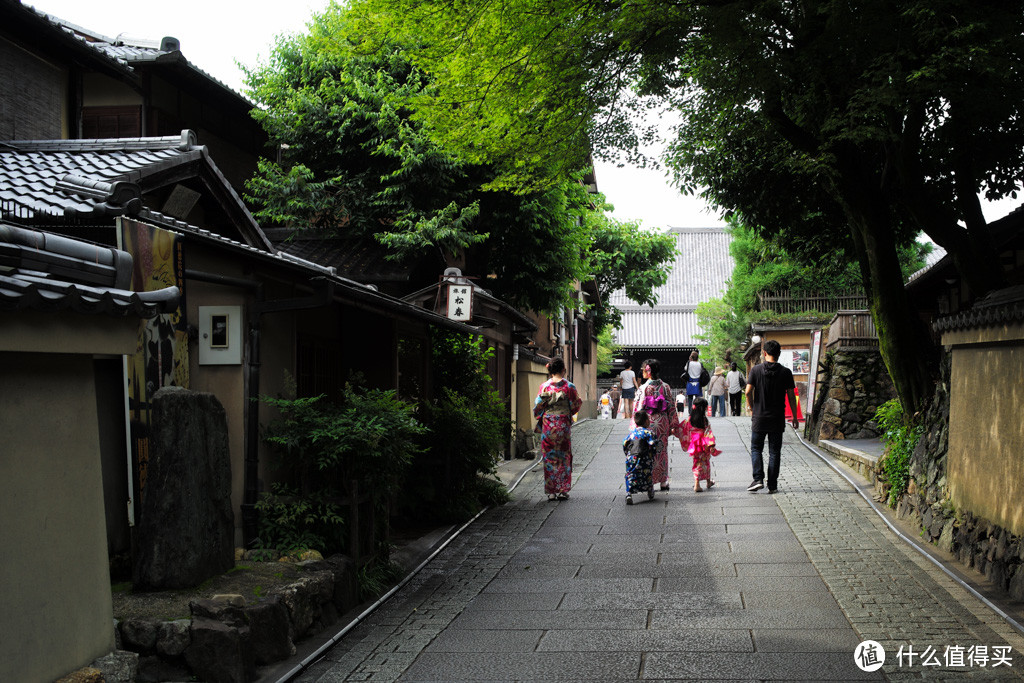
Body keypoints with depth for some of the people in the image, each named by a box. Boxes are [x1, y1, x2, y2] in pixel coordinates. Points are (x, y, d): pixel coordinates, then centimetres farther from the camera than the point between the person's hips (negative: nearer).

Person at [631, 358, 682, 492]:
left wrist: (636, 426, -2)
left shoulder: (643, 388, -11)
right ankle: (663, 482, 15)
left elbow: (638, 409, -10)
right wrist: (673, 425, 11)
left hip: (648, 423, -4)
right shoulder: (666, 387, 2)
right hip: (662, 423, 4)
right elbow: (671, 407, 4)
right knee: (662, 451, 12)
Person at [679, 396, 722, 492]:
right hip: (704, 446, -2)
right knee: (706, 463, 17)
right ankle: (708, 482, 34)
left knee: (697, 464, 8)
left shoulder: (689, 420, -3)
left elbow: (683, 431, 5)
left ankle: (696, 484, -4)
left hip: (694, 445, 2)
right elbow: (708, 434, -17)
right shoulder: (705, 420, -13)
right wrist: (711, 446, -17)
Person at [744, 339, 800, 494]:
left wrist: (753, 408, 8)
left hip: (759, 418, 0)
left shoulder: (756, 370, -4)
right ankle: (772, 485, 8)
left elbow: (748, 392, -8)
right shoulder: (786, 372, -3)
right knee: (774, 452, 7)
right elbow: (791, 396, -2)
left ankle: (758, 479, -4)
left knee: (756, 448, 11)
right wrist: (795, 417, 7)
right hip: (777, 419, 1)